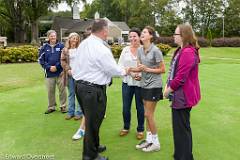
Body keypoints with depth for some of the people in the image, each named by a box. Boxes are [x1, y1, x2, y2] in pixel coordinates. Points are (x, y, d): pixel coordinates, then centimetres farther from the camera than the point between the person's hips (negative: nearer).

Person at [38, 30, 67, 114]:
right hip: (49, 73, 2)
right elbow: (41, 59, 4)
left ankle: (63, 106, 16)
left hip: (60, 72, -2)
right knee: (50, 91, 9)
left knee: (62, 90, 2)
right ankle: (51, 107, 23)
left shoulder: (61, 46, -1)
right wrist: (49, 67, -8)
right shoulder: (44, 47, 5)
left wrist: (56, 66, -12)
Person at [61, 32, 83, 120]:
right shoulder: (65, 50, 7)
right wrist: (68, 70, -9)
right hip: (69, 74, 3)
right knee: (71, 94, 12)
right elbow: (63, 61, 3)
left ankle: (79, 112, 10)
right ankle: (70, 112, 20)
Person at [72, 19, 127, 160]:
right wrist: (124, 71, 7)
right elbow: (113, 69, -12)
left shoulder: (83, 44, 5)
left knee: (90, 120, 22)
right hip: (94, 89, -9)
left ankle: (94, 146, 41)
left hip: (80, 84, 9)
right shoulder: (101, 49, -20)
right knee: (93, 122, 5)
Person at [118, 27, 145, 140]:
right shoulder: (125, 50, 6)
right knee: (126, 107, 10)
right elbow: (120, 65, 2)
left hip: (140, 83, -3)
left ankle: (140, 129, 26)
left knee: (140, 107, 9)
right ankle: (126, 127, 31)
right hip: (127, 82, 3)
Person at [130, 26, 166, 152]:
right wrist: (132, 69, -8)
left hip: (154, 86, -6)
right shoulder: (140, 50, 5)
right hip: (145, 85, 6)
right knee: (147, 114, 12)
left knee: (148, 114, -2)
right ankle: (149, 139, 25)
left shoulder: (155, 50, -14)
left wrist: (147, 69, -18)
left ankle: (156, 143, 13)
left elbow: (162, 69, -10)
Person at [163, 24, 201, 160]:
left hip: (183, 97, -11)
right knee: (182, 127, 22)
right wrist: (168, 86, 4)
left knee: (181, 129, 1)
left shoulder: (188, 53, -22)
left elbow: (180, 78, -25)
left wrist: (168, 90, -11)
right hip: (180, 95, 11)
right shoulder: (181, 51, 12)